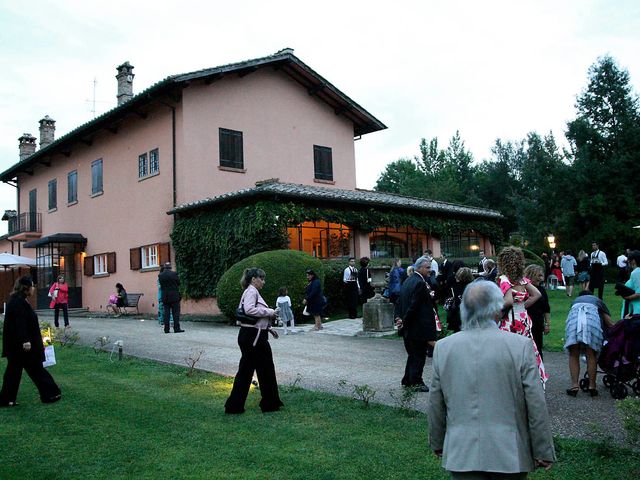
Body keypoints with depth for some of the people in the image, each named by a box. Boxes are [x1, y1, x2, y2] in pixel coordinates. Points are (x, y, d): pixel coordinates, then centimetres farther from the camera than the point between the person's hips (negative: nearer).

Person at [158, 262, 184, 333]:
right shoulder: (174, 274, -10)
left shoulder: (160, 275, 0)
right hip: (174, 296, -3)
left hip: (165, 297, 3)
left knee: (166, 313, 7)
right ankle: (176, 328, -1)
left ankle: (166, 329, 7)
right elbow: (178, 283, 0)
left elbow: (161, 285, 6)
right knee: (176, 312, 1)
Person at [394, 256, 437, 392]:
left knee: (413, 354, 20)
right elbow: (414, 306, -22)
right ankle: (416, 382, 12)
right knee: (419, 355, 3)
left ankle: (407, 380, 28)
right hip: (418, 328, -10)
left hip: (407, 328, 10)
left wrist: (398, 317, 2)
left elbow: (399, 302, 12)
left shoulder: (407, 281, 11)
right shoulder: (420, 283, -19)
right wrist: (404, 321, -12)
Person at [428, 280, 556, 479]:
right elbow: (536, 406, -8)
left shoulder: (442, 347, -5)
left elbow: (435, 406, 3)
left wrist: (437, 444, 17)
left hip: (461, 454, 1)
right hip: (509, 455, -1)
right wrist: (543, 452, 3)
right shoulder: (521, 346, -12)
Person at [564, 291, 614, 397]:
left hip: (573, 318, 1)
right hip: (592, 318, -1)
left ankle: (574, 385, -1)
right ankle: (592, 386, 8)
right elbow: (609, 323, 28)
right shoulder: (597, 300, 36)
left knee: (574, 355, 6)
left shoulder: (575, 301, 40)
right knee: (591, 355, 6)